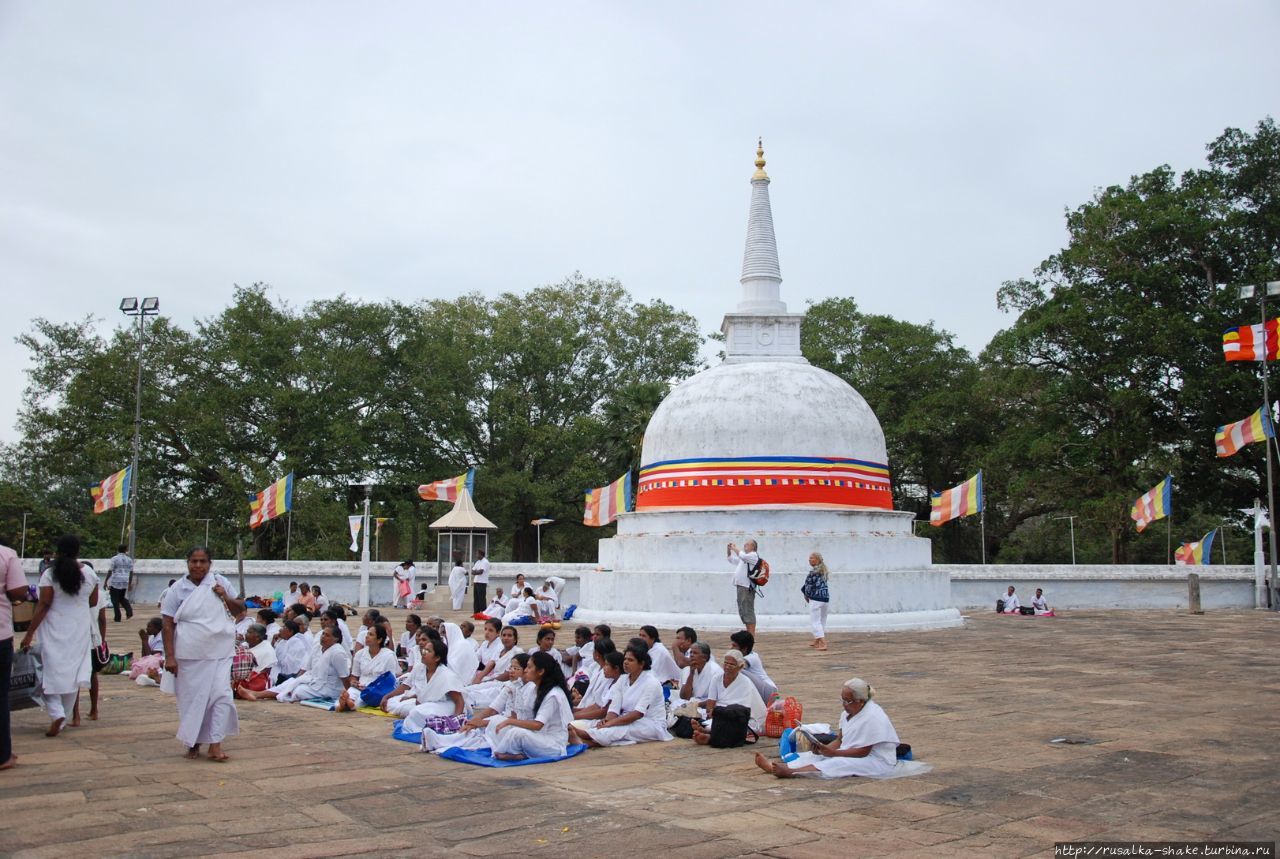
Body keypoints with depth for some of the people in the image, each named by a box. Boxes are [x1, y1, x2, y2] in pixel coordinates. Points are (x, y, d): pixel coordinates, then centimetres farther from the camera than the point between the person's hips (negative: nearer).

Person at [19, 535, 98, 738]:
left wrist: (29, 633, -8)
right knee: (72, 673, 10)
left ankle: (56, 714, -12)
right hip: (80, 630, 3)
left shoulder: (49, 575, -10)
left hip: (54, 630, -3)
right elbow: (93, 603, 9)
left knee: (51, 673, 6)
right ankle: (63, 718, 14)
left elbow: (43, 606, -12)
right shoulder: (89, 574, 1)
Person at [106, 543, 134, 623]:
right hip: (125, 582, 5)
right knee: (122, 598, 19)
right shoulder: (129, 559, 9)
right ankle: (129, 612, -2)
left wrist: (106, 581, -2)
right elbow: (131, 572, 11)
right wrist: (130, 583, 18)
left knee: (115, 601, 3)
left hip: (115, 582, -5)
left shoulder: (114, 558, -5)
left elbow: (110, 571, -8)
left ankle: (117, 618, 2)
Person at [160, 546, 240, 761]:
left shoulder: (220, 583, 3)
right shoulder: (178, 589, -1)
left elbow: (238, 610, 13)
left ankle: (215, 744, -1)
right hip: (189, 654, 0)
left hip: (219, 652, 1)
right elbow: (167, 624, -2)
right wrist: (169, 656, -8)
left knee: (221, 694, -8)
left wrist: (225, 598, -7)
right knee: (192, 698, 8)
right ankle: (193, 743, 25)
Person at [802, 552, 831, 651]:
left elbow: (809, 585, -13)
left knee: (815, 621, -4)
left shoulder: (813, 571, -13)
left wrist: (806, 595, 5)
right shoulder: (823, 571, 13)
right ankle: (817, 642, 31)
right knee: (822, 621, 18)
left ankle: (823, 644, -13)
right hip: (826, 597, 9)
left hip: (816, 598, -9)